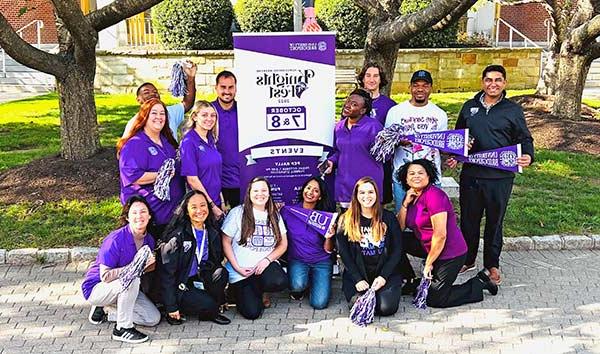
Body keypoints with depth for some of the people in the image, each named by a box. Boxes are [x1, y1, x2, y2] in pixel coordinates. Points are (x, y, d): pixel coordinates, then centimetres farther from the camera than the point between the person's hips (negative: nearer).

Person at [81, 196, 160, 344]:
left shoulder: (149, 240, -5)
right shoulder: (115, 240, -27)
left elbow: (147, 267, 7)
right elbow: (105, 276, -28)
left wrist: (150, 263, -15)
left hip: (124, 287, 7)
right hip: (96, 287, -7)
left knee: (153, 318, -4)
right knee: (132, 278, -37)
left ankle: (102, 312, 11)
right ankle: (122, 329, -20)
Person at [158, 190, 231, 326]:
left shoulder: (213, 233, 3)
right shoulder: (177, 236, -16)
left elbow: (216, 262, 10)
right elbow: (166, 272, -16)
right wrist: (171, 307, -18)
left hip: (198, 281, 6)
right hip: (178, 287, -6)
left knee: (221, 273, -22)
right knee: (208, 304, -28)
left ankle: (210, 312, -3)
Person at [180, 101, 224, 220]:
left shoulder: (211, 140, 9)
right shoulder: (188, 142, -13)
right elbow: (192, 179, -16)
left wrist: (221, 201, 9)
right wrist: (212, 206, -15)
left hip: (216, 202, 7)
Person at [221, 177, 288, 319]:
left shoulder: (275, 215, 8)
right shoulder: (237, 213, -4)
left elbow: (283, 244, 7)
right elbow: (226, 242, -4)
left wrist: (267, 259, -11)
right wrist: (237, 268, -11)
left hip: (265, 265, 3)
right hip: (241, 271, -3)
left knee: (280, 282, -32)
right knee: (252, 312, -16)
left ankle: (257, 291, 5)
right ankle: (239, 290, 20)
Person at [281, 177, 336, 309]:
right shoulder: (288, 211, -4)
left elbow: (328, 250, -1)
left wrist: (329, 238, -21)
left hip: (321, 262, 1)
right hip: (297, 260, 0)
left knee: (319, 303, -14)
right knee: (298, 286, -32)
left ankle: (312, 280, 19)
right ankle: (297, 288, 7)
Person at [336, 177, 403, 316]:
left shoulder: (388, 218, 5)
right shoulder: (346, 221, 3)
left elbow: (397, 250, 3)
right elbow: (344, 253, -1)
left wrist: (383, 276, -9)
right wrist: (358, 279, -11)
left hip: (385, 274, 1)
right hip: (357, 275, -1)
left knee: (387, 308, -21)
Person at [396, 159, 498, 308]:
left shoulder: (434, 195, -21)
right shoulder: (412, 197, 6)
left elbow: (440, 235, -25)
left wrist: (428, 263, -15)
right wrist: (405, 204, -11)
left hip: (449, 254, -8)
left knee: (434, 300, -4)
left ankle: (479, 283, 11)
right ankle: (411, 282, 15)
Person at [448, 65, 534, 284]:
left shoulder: (513, 110, 2)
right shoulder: (469, 107, 9)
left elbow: (524, 138, 5)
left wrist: (528, 156, -15)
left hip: (500, 176, -2)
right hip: (470, 174, 2)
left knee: (495, 221, 9)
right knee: (468, 219, 11)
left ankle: (492, 264, 25)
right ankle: (467, 260, 28)